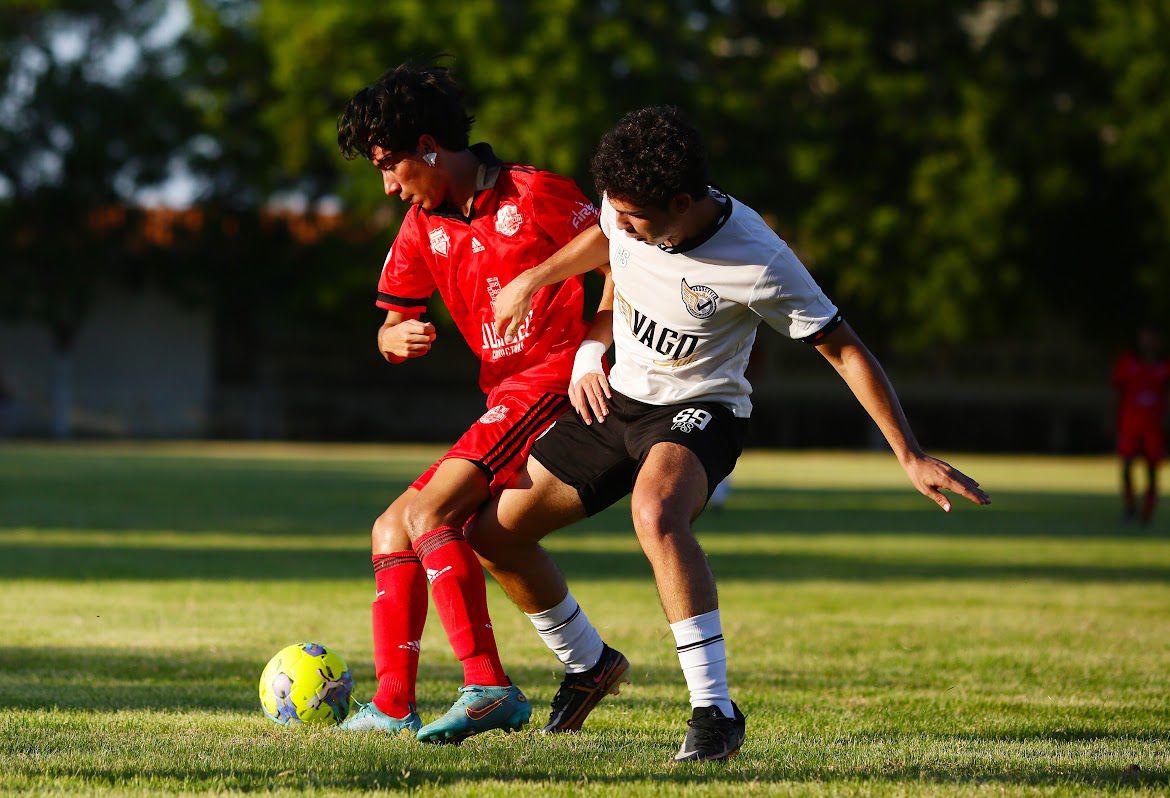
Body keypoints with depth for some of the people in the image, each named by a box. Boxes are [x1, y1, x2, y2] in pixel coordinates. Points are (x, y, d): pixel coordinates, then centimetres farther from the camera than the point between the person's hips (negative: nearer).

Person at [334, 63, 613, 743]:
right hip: (504, 399, 9)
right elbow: (392, 325, 17)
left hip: (555, 379, -9)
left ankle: (489, 689, -30)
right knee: (393, 528, 8)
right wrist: (398, 337, -7)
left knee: (430, 513, -24)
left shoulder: (534, 195, -8)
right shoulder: (422, 227, 13)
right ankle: (393, 706, 7)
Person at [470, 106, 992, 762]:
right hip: (618, 400, 7)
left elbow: (845, 349, -21)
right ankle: (588, 664, 30)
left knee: (656, 512, -40)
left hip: (700, 408, -7)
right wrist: (532, 281, 13)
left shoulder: (758, 263, -29)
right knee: (494, 531, 4)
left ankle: (715, 709, -36)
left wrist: (912, 458, -22)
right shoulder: (631, 205, -13)